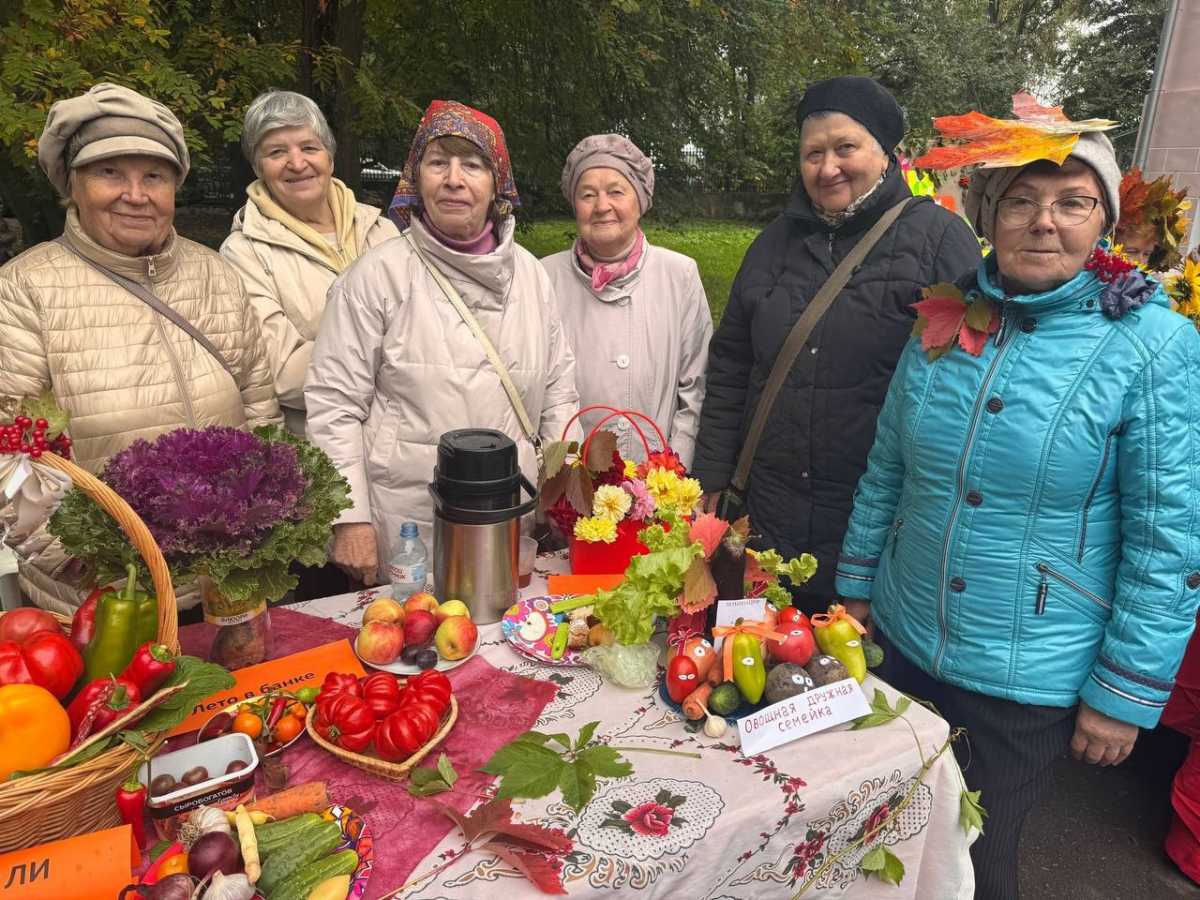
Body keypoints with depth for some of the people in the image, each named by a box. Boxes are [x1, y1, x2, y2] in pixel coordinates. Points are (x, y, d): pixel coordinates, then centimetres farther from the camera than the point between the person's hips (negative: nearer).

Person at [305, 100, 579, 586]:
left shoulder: (530, 273, 6)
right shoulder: (379, 274, -7)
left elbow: (559, 394, 11)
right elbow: (333, 404, -7)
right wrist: (350, 518, -11)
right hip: (407, 524, -3)